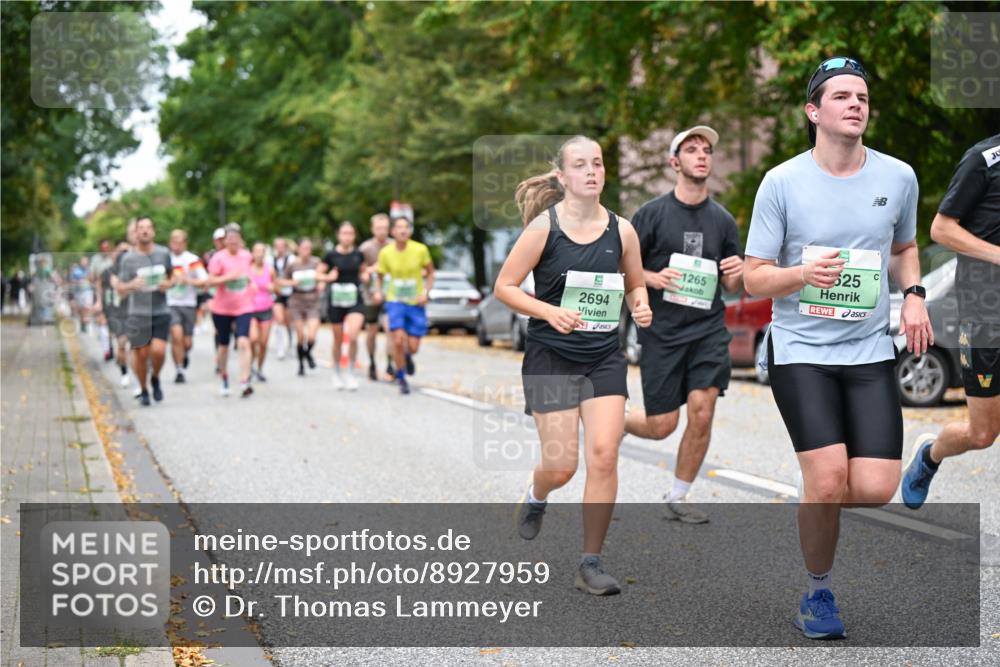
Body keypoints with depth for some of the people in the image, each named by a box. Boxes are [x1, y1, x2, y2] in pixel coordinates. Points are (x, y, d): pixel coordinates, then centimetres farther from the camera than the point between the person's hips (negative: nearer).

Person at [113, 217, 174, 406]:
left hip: (161, 312, 1)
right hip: (138, 313, -1)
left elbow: (172, 276, 20)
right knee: (141, 353, 1)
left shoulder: (164, 253, 3)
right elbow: (120, 290, -1)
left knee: (158, 350, -14)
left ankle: (155, 378, 16)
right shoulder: (128, 258, -3)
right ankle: (143, 389, 23)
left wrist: (168, 284, -3)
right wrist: (131, 285, -23)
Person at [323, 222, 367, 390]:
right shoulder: (331, 255, -3)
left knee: (353, 336, -19)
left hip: (355, 301, 0)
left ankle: (350, 373, -4)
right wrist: (328, 277, -15)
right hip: (336, 301, 0)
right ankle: (337, 373, 29)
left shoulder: (358, 254, 2)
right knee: (338, 339, 10)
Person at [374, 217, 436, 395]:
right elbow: (380, 276, 7)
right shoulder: (385, 253, -7)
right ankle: (401, 378, 5)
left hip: (416, 303, 0)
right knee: (398, 339, -18)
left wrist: (426, 292, -10)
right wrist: (378, 291, -12)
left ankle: (408, 356, 39)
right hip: (395, 301, 0)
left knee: (413, 347, -2)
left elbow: (430, 272, 4)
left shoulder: (420, 250, -10)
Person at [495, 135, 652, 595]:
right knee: (561, 465, -1)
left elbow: (635, 285, 16)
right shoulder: (544, 226, -8)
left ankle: (591, 564, 3)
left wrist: (640, 307, -7)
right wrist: (551, 311, -20)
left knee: (603, 455, -9)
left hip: (605, 358, 3)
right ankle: (536, 498, 39)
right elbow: (504, 287, -5)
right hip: (550, 357, -2)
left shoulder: (621, 230, 1)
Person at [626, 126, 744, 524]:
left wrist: (737, 275, -10)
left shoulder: (723, 220, 7)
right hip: (661, 331, -2)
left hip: (708, 329, 3)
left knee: (702, 413, -11)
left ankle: (677, 498, 8)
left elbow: (733, 289, 13)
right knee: (661, 426, -1)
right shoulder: (652, 214, -3)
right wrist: (653, 278, -18)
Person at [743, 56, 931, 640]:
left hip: (871, 351, 3)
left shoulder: (899, 177, 4)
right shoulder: (782, 182, -5)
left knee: (876, 490, -10)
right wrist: (804, 274, -22)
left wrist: (913, 295, 4)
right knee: (829, 483, -17)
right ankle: (819, 593, 9)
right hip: (801, 350, -3)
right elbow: (754, 278, -2)